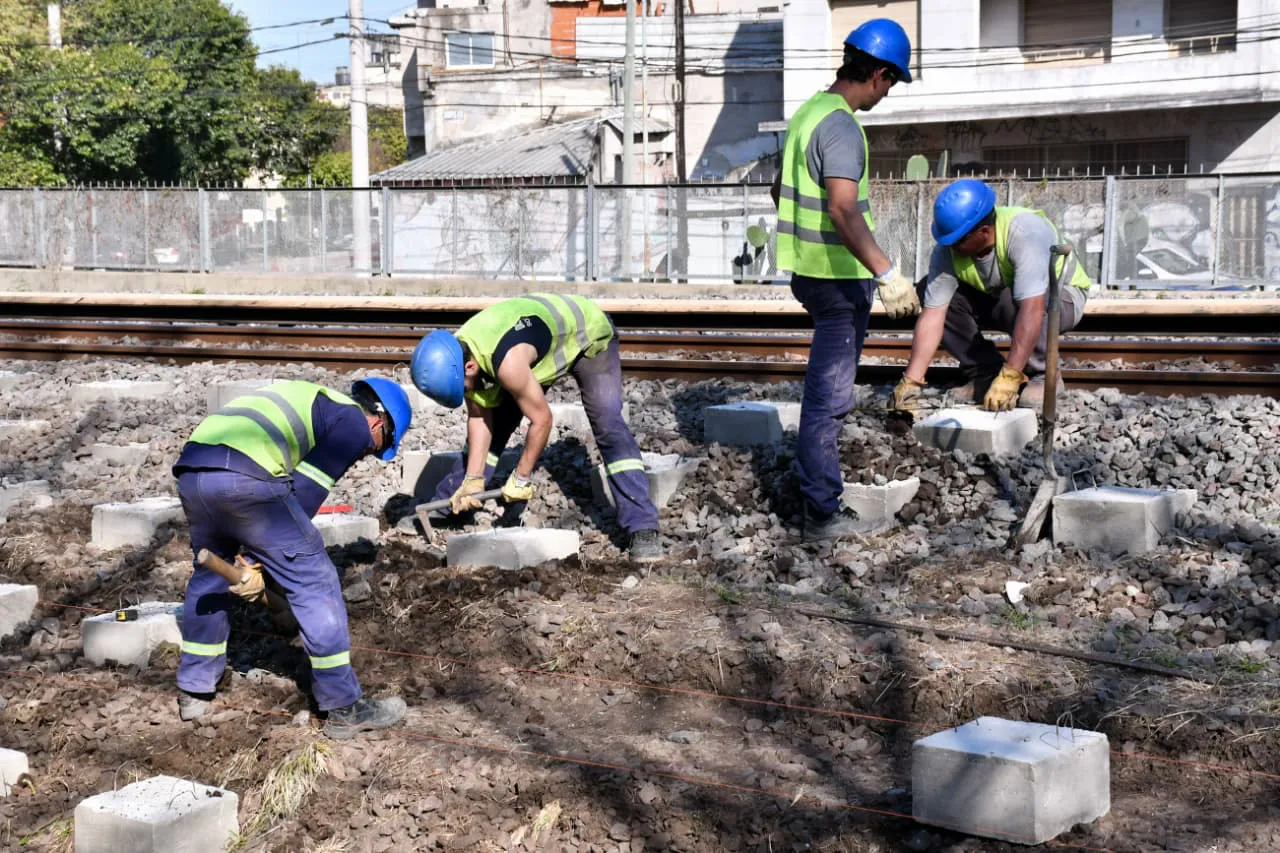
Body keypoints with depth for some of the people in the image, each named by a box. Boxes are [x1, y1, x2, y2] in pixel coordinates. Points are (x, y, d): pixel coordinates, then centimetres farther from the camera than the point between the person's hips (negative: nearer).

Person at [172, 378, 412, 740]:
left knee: (210, 574, 30)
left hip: (189, 468, 9)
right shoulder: (353, 422, 10)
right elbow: (305, 493, 1)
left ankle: (193, 691, 38)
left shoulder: (311, 399, 35)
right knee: (314, 581, 4)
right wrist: (258, 560, 5)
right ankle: (345, 709, 10)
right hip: (245, 478, -8)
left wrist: (250, 558, 31)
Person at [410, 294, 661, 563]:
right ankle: (444, 505, 19)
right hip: (544, 334, 7)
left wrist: (521, 478, -21)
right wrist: (473, 479, -13)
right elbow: (479, 417, -9)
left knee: (608, 427, -21)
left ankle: (643, 529, -23)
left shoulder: (508, 362, -43)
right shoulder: (457, 354, -20)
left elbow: (541, 419, -32)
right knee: (495, 423, 5)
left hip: (589, 334, -7)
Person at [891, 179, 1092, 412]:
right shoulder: (948, 250, -21)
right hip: (998, 300, 5)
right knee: (926, 293, -16)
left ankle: (1043, 375, -14)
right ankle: (985, 374, -5)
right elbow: (932, 315, -23)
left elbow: (1032, 309, -44)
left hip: (1061, 296, -5)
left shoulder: (1024, 232, -37)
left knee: (1013, 300, -39)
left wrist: (1008, 379, -49)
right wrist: (911, 382, -31)